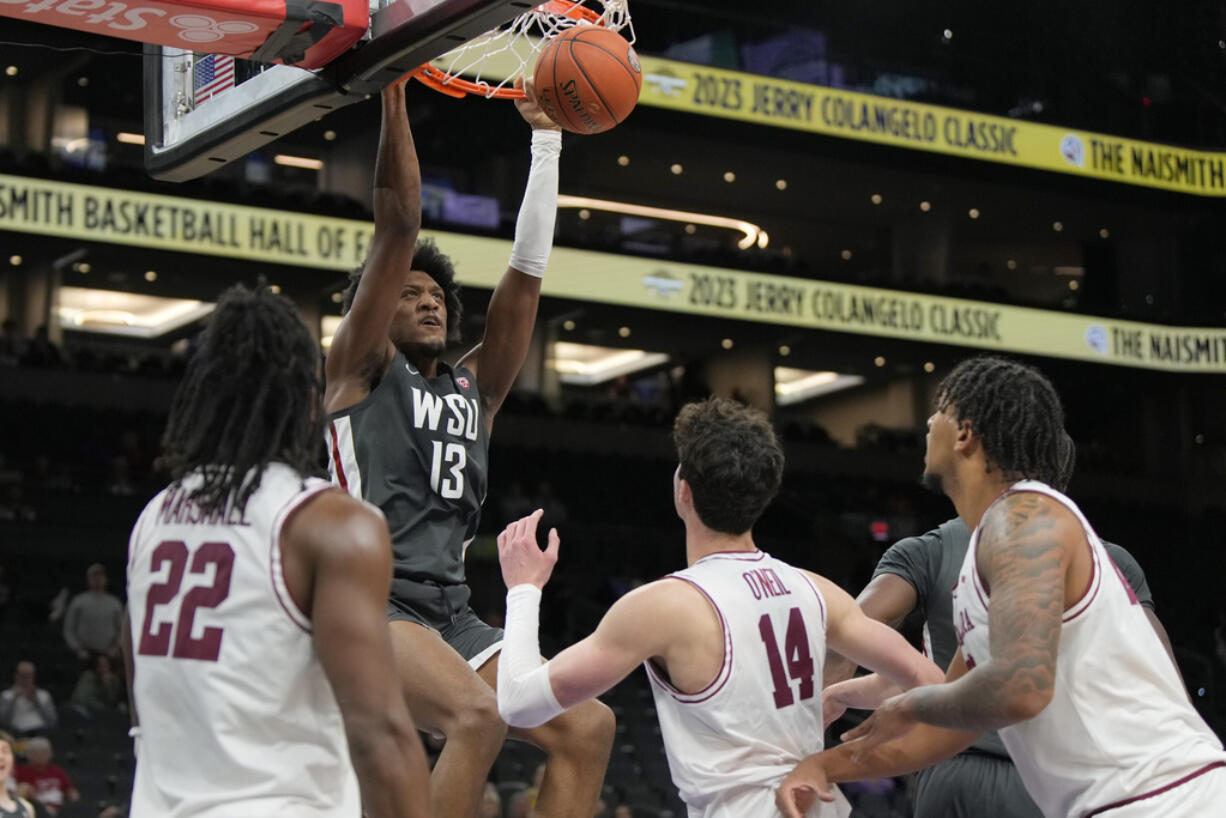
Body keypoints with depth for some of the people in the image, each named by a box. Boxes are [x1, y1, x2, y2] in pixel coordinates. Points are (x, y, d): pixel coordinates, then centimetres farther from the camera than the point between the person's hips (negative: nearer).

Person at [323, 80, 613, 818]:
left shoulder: (472, 388, 21)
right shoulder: (361, 368, 6)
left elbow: (527, 272, 16)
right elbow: (398, 225, -3)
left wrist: (547, 138, 14)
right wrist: (394, 93, -6)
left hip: (453, 611, 7)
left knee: (588, 726, -6)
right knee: (479, 716, -31)